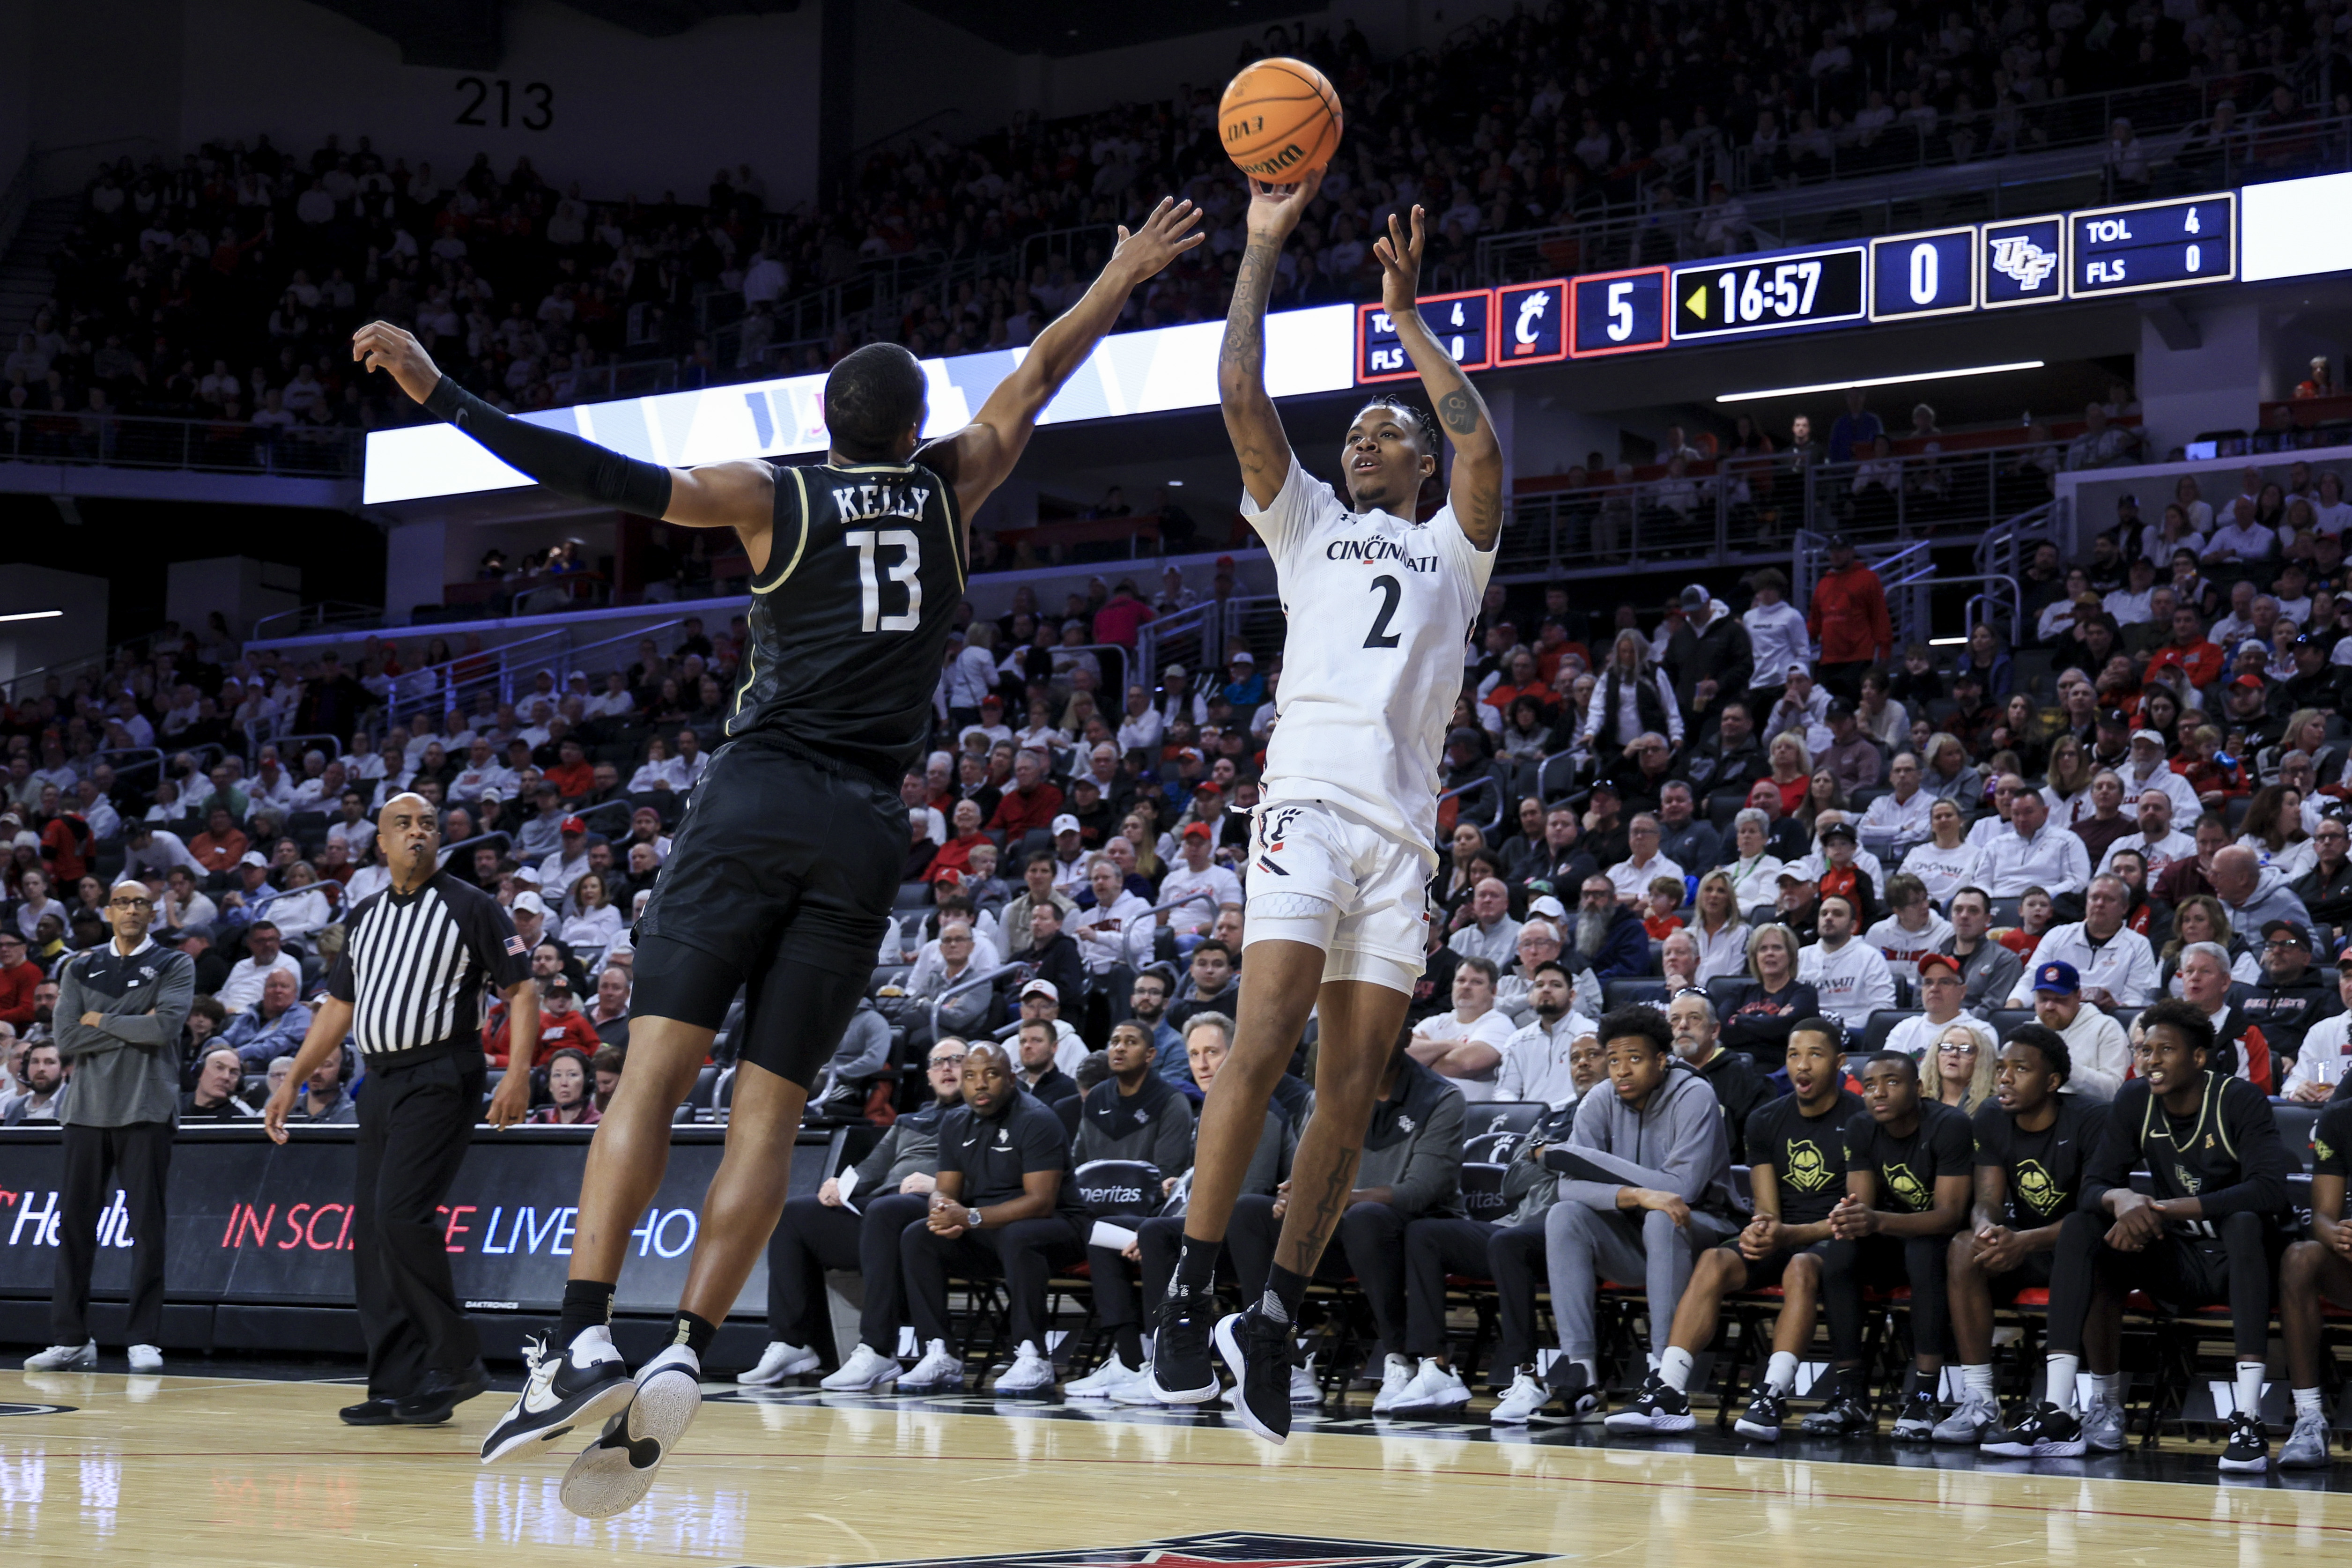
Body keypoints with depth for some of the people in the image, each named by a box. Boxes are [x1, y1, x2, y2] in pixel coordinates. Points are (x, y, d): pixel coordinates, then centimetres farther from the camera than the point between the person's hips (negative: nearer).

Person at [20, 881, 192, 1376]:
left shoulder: (174, 966, 5)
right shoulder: (80, 969, 13)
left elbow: (166, 1025, -13)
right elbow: (66, 1040, 1)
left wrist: (101, 1021, -4)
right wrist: (132, 1026, -6)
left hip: (146, 1112, -3)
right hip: (86, 1110, 3)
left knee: (148, 1226, -4)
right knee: (75, 1224, 2)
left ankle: (144, 1339, -1)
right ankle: (70, 1340, 7)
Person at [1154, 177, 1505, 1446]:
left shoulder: (1451, 552, 24)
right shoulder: (1307, 524, 23)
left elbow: (1482, 450, 5)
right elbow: (1243, 399, 11)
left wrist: (1407, 317, 9)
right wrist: (1261, 250, 9)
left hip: (1405, 830, 2)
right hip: (1310, 803, -2)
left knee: (1355, 1090, -3)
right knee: (1262, 1047, -20)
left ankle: (1273, 1320, 1)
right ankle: (1189, 1295, -19)